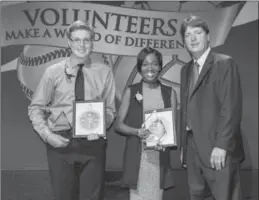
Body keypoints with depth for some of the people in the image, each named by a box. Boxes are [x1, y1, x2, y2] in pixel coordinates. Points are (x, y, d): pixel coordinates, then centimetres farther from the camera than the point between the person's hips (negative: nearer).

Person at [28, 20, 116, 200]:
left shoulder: (104, 72, 3)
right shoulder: (54, 72, 1)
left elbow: (110, 109, 6)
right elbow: (35, 108, 4)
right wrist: (47, 135, -9)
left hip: (93, 143, 1)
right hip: (60, 142, 0)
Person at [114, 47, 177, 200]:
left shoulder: (169, 93, 6)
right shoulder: (131, 91, 2)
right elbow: (118, 125, 4)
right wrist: (137, 131, -14)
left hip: (160, 156, 2)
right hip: (137, 155, -1)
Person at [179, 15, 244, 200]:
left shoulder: (224, 63, -6)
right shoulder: (186, 70, 16)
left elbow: (231, 107, -13)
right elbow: (185, 109, 14)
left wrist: (221, 146, -18)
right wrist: (183, 145, 10)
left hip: (218, 150, -6)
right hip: (193, 148, 6)